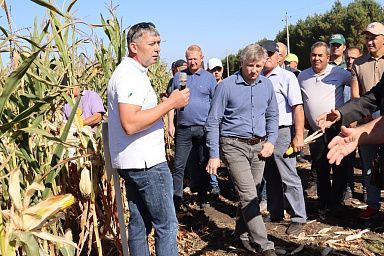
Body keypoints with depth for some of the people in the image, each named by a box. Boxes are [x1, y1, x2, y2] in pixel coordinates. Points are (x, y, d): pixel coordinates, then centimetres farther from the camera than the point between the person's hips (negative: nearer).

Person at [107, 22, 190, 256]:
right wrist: (170, 103, -23)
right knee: (166, 224, -3)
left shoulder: (132, 71, 17)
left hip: (134, 162, 11)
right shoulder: (131, 75, -17)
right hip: (146, 162, -10)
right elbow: (130, 124, -28)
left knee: (140, 222, 15)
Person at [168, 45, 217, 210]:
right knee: (179, 165, 0)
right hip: (183, 128, 1)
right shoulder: (178, 76, 8)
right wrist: (170, 124, 2)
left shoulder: (209, 77, 5)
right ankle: (176, 198, 8)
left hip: (204, 128, -1)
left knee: (203, 164, 10)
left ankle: (202, 197, 24)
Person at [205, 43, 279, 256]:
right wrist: (214, 155, -10)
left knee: (251, 193, 13)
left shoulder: (267, 85, 5)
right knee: (248, 195, -10)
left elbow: (272, 116, 16)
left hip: (259, 146, 5)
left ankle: (242, 232, 33)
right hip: (234, 145, -5)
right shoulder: (226, 86, -9)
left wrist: (271, 141, 2)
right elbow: (213, 122, -7)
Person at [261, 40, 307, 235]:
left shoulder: (287, 77, -3)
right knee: (271, 178, 15)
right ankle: (275, 213, 28)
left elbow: (298, 108, -9)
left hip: (282, 133, -5)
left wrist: (299, 136, -15)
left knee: (289, 178, -1)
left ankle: (298, 218, 9)